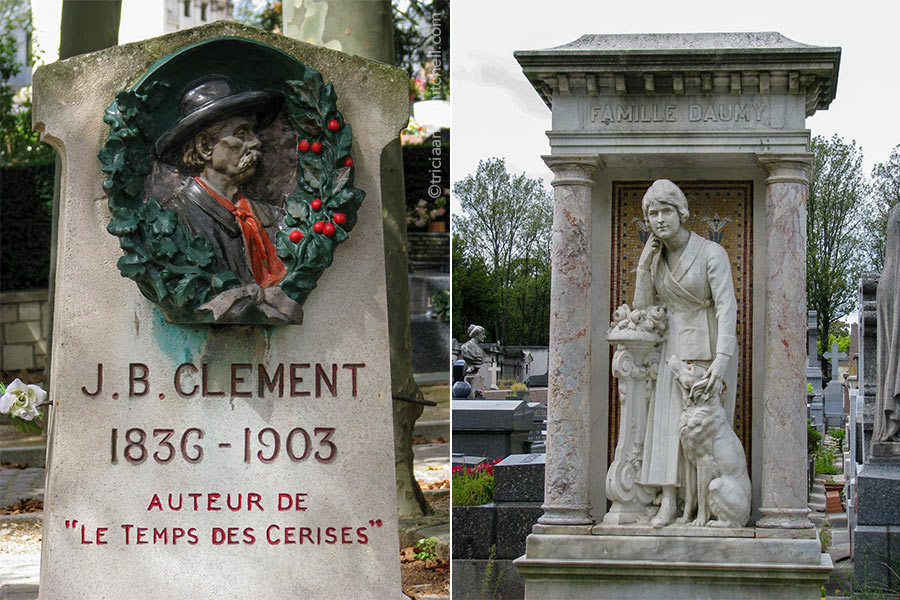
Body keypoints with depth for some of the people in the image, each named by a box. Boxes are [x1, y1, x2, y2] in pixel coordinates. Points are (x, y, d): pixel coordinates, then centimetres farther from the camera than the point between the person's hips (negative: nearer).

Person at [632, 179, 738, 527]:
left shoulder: (711, 253, -14)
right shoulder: (657, 259, 5)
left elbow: (726, 307, -21)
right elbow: (642, 308, 4)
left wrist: (721, 359, -32)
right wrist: (644, 265, -7)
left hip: (711, 350, -5)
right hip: (674, 349, 5)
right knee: (668, 420, -6)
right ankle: (668, 501, -8)